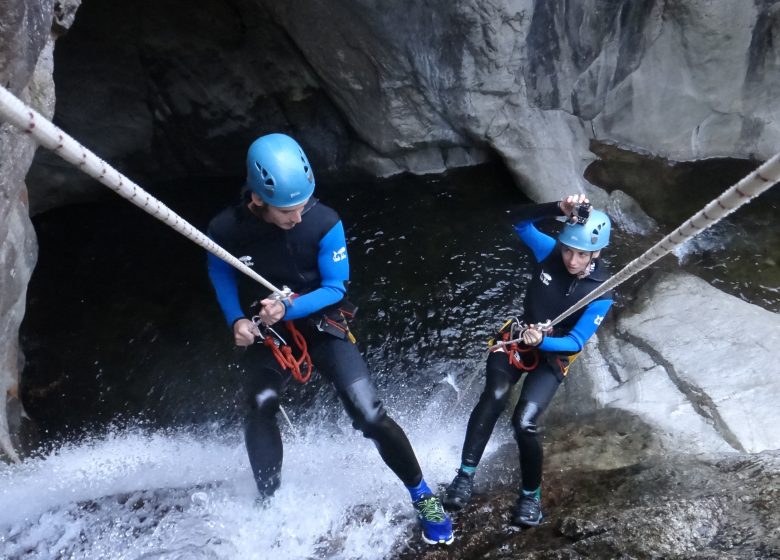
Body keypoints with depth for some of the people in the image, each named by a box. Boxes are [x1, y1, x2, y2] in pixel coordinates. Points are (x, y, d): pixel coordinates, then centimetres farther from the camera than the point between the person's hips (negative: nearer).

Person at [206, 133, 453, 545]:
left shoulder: (324, 223, -24)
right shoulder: (226, 230, -20)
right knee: (260, 408, -22)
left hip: (322, 327, -1)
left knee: (369, 415, -10)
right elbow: (219, 272, 2)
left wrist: (289, 308, -32)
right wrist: (236, 320, -11)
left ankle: (421, 496, 13)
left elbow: (335, 289, -15)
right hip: (267, 334, 2)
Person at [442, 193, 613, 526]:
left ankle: (531, 493, 4)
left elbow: (576, 342, -18)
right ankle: (466, 474, -24)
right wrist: (560, 209, -33)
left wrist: (541, 341, -37)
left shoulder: (600, 294, -17)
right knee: (494, 396, -30)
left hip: (553, 356, -1)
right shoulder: (549, 252, -11)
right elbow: (520, 221, -17)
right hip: (516, 338, 2)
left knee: (524, 422, -21)